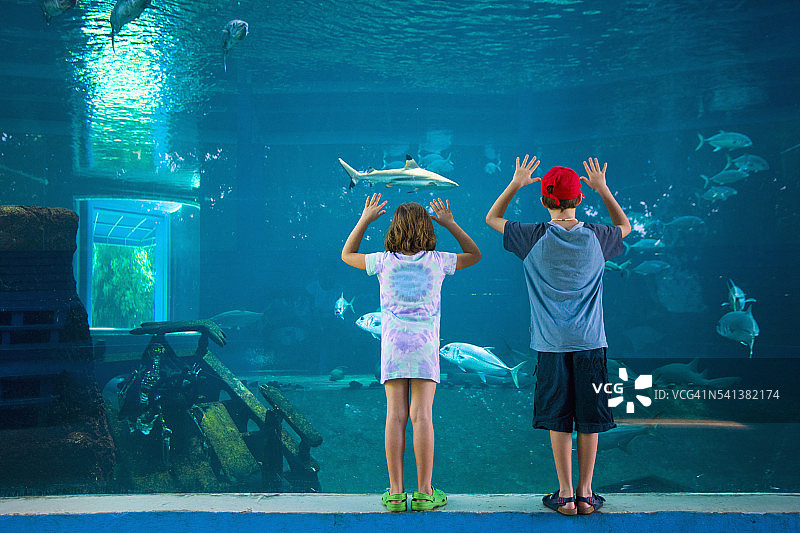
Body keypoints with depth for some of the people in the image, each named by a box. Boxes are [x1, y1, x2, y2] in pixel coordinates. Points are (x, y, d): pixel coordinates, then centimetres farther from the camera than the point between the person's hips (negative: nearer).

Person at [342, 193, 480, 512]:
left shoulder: (384, 262, 1)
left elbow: (347, 255, 20)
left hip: (393, 345, 1)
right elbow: (475, 255, 19)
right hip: (425, 345, -1)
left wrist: (365, 220, 21)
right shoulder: (436, 261, 1)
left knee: (396, 417, 0)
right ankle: (424, 493, 0)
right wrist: (449, 223, 18)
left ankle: (395, 492, 1)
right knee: (422, 417, -3)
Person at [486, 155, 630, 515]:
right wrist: (603, 189, 20)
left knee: (558, 421, 5)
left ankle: (565, 494, 7)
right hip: (590, 342, 1)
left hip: (552, 344, -1)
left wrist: (515, 184, 12)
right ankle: (586, 493, 13)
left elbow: (492, 218, 11)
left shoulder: (535, 238, -5)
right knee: (589, 420, 7)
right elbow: (625, 227, 24)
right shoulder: (594, 237, 0)